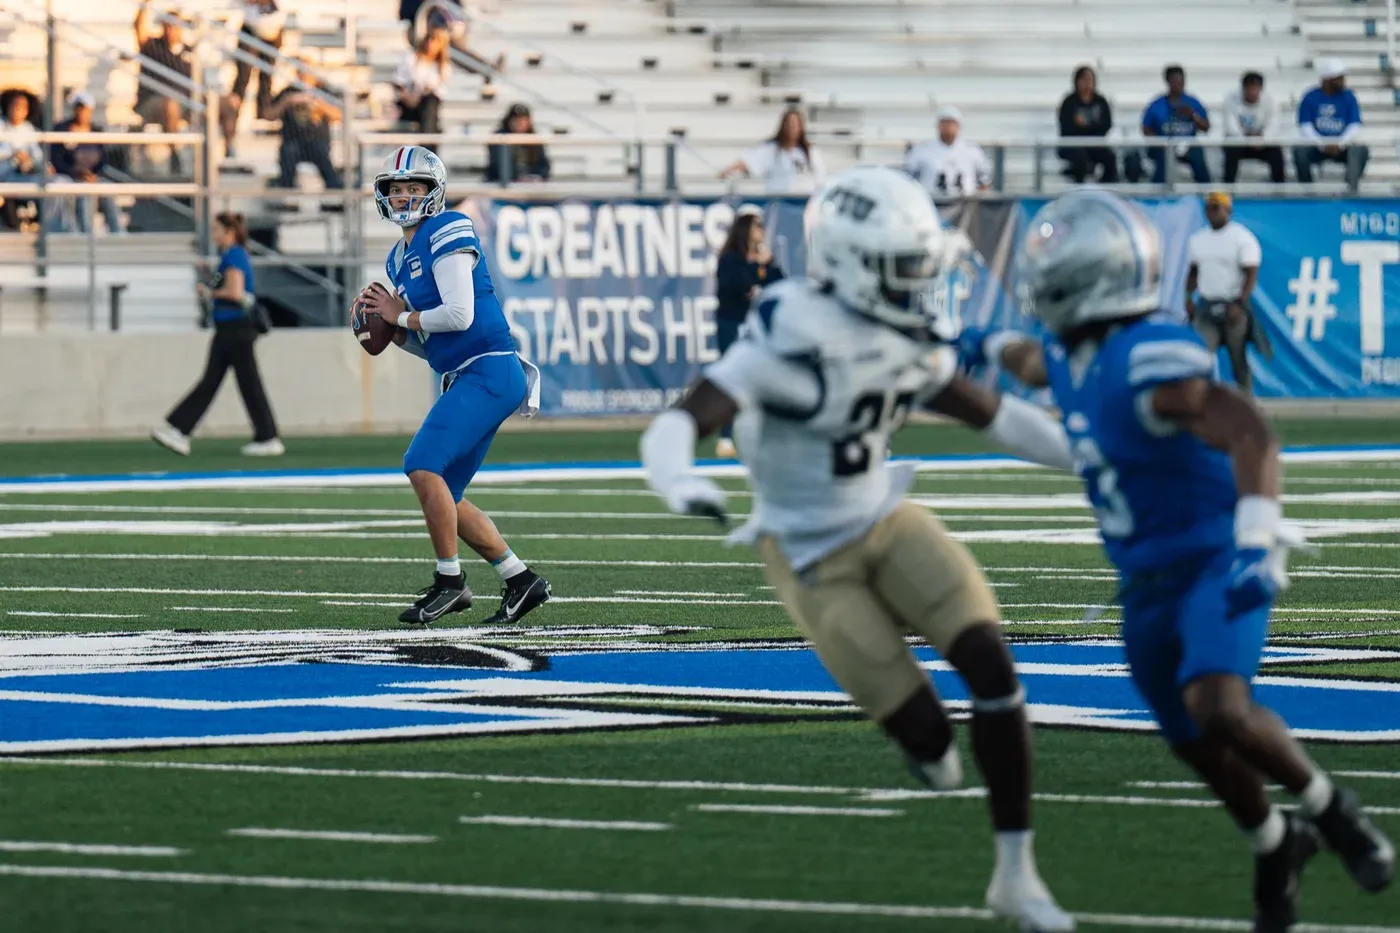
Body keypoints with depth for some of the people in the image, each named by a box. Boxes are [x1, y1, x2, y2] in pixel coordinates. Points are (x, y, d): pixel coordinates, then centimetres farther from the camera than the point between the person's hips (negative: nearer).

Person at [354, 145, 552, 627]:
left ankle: (450, 580, -10)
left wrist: (401, 317, -7)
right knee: (443, 500, 9)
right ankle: (520, 580, 17)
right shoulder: (401, 257, 18)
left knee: (423, 465, -19)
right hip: (464, 380, 10)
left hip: (489, 370, -10)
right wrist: (387, 327, 6)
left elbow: (459, 316, -20)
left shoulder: (447, 233, -10)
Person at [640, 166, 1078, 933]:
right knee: (926, 735, -10)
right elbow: (678, 425, -35)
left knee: (992, 665, -15)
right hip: (811, 558, -6)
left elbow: (992, 414, 9)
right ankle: (921, 736, 33)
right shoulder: (790, 343, -26)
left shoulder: (905, 339, -4)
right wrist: (679, 482, -58)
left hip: (885, 521, 6)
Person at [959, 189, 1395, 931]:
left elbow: (1249, 432, -37)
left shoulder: (1150, 361, -26)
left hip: (1215, 560, -9)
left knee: (1219, 709, -30)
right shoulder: (1078, 359, 2)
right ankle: (1275, 846, 39)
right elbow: (1039, 362, 29)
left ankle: (1333, 813, -6)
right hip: (1148, 583, 9)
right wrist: (993, 347, 45)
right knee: (1197, 745, 15)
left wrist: (1256, 543, -46)